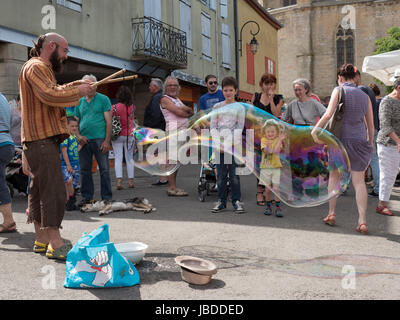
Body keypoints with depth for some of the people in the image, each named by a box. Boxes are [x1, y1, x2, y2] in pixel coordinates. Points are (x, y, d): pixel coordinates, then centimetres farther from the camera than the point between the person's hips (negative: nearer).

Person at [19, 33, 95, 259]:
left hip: (46, 139, 11)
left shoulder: (42, 69, 25)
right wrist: (78, 91, -13)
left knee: (40, 190, 13)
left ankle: (42, 239, 20)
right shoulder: (36, 67, -9)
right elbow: (49, 95, -23)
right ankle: (55, 244, -11)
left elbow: (54, 92, 28)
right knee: (54, 191, -13)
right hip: (42, 140, -11)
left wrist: (76, 86, 15)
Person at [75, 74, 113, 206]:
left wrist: (107, 141, -12)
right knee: (84, 170, 8)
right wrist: (78, 136, -2)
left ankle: (107, 198, 7)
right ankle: (87, 197, 18)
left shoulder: (103, 99, 3)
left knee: (104, 170, -1)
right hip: (84, 141, 4)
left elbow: (108, 121, -3)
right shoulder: (80, 101, 15)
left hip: (99, 139, -4)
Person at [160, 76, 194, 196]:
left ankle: (173, 186, 13)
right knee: (172, 159, -11)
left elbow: (187, 110, 13)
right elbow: (179, 112, -12)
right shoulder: (165, 99, -3)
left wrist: (185, 108, -7)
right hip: (173, 129, -9)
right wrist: (189, 113, 5)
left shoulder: (177, 99, 23)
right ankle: (172, 188, -12)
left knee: (177, 160, 9)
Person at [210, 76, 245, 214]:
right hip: (219, 144, 2)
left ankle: (236, 201, 7)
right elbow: (213, 126, 6)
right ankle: (221, 201, 12)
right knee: (221, 174, 3)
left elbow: (240, 127, -1)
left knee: (234, 174, -2)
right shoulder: (217, 107, 10)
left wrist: (229, 143, -11)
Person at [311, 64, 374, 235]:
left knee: (334, 176, 14)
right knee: (359, 180, 2)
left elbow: (329, 113, -16)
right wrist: (371, 143, 22)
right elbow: (370, 124, 12)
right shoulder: (365, 96, 10)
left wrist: (315, 129, -8)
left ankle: (331, 214, 19)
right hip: (359, 141, 3)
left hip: (340, 138, -3)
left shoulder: (339, 91, -3)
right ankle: (362, 221, -4)